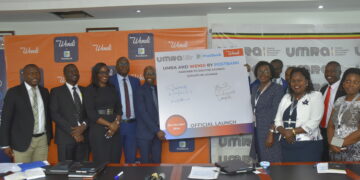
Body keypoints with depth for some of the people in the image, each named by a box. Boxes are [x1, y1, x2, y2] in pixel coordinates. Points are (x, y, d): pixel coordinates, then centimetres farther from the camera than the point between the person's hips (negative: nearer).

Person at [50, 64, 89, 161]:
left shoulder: (85, 91, 14)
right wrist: (72, 131, -12)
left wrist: (84, 125, -10)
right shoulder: (56, 91, 4)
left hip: (83, 137, 3)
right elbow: (54, 114, -6)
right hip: (65, 138, -3)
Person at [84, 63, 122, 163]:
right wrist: (109, 124, -12)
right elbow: (91, 113, -8)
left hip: (114, 130, 4)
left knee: (115, 161, 3)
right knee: (102, 162, -5)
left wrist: (116, 123, -8)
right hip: (98, 130, -4)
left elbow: (118, 108, 10)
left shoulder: (112, 88, 14)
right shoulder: (90, 90, -1)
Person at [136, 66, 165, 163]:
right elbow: (143, 113, -14)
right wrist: (156, 130, -16)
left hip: (158, 133, 5)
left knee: (157, 161, 9)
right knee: (145, 162, 2)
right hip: (145, 133, -5)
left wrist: (159, 130, 2)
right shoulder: (140, 91, -8)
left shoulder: (158, 90, 9)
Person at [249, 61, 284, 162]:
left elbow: (277, 113, -13)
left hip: (269, 131, -6)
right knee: (259, 162, 8)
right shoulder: (255, 88, 14)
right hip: (257, 132, 6)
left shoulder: (277, 89, -6)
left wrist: (271, 133, -18)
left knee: (271, 162, -5)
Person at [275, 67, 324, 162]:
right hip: (287, 145, 5)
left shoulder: (316, 96, 0)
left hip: (308, 145, -4)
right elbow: (278, 120, 10)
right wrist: (284, 132, -10)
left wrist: (293, 131, -14)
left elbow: (313, 123, -11)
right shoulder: (286, 97, 15)